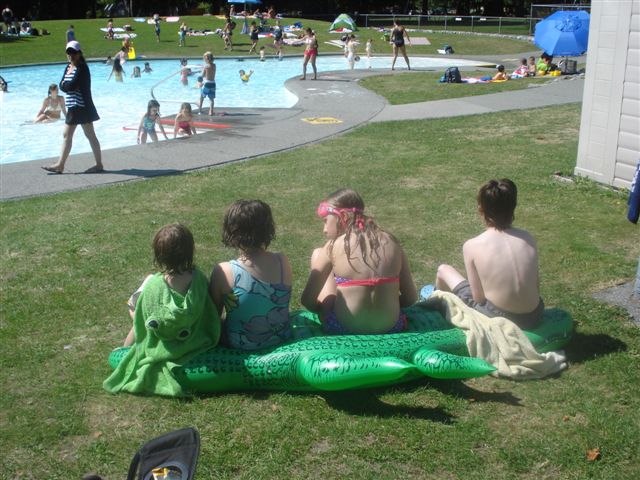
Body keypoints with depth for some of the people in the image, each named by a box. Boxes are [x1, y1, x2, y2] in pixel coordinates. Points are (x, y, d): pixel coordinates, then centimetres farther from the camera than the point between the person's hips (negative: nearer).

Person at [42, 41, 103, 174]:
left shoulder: (82, 68, -14)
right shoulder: (68, 67, 13)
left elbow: (72, 85, -22)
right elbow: (61, 85, 5)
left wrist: (65, 84, -3)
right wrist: (67, 85, -13)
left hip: (82, 106, -9)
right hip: (73, 107, 9)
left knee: (90, 135, -2)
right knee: (67, 136, 12)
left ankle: (99, 165, 6)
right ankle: (60, 165, 18)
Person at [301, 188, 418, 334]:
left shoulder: (334, 246, -9)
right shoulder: (391, 242, -1)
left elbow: (307, 299, -6)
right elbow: (411, 298, 3)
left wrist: (321, 307, 16)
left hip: (343, 331, -3)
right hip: (390, 330, 3)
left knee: (318, 254, 16)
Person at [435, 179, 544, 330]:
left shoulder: (472, 246, -16)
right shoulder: (527, 237, -5)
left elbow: (479, 298, -11)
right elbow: (536, 285, 4)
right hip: (534, 318, 4)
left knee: (443, 270, 18)